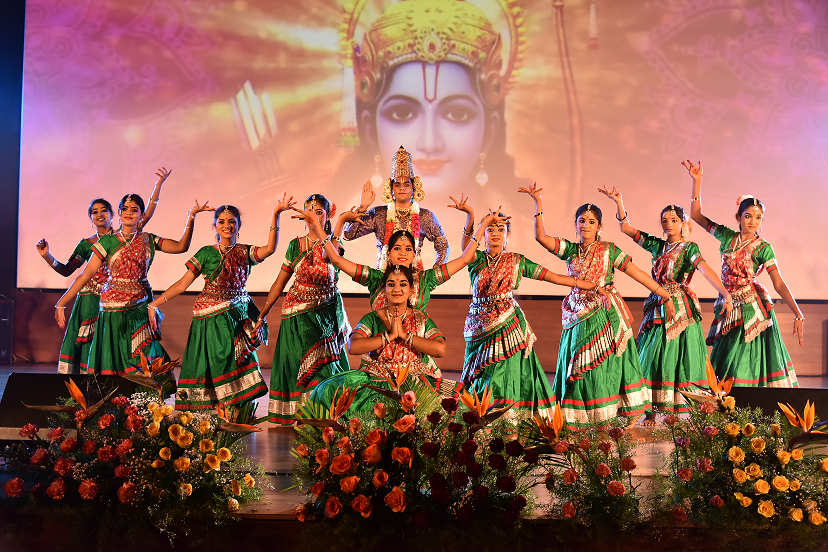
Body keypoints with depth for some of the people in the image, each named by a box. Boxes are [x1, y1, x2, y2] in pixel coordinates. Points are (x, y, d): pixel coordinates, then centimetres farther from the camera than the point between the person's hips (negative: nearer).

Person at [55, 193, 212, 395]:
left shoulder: (148, 240, 5)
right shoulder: (108, 242, -2)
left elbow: (181, 246, -5)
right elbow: (85, 275, -3)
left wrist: (191, 217, -12)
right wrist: (61, 303, -5)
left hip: (140, 308, 2)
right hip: (113, 308, -2)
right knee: (114, 360, 0)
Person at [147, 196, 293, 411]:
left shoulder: (245, 252, 5)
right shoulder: (206, 253, 2)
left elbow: (270, 248, -14)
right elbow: (182, 284, 1)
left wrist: (275, 215, -23)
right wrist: (155, 303, -5)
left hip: (236, 317, 1)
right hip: (210, 318, -1)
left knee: (236, 366, -3)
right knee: (206, 367, -3)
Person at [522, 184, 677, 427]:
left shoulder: (609, 250, -1)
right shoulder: (569, 250, 7)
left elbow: (638, 274, -2)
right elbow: (540, 236, -5)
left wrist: (666, 296, -5)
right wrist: (538, 204, -10)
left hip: (605, 316, -3)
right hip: (578, 318, 3)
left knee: (608, 366, -4)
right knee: (576, 369, 3)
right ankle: (574, 422, 8)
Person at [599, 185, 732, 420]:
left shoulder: (689, 248, -1)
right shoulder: (656, 245, 13)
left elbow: (705, 270, -19)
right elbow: (626, 228, 14)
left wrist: (725, 293, -34)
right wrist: (619, 203, 2)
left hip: (681, 309, -5)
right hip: (658, 308, 5)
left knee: (681, 357, -5)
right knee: (653, 357, 2)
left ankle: (681, 410, -2)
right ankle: (651, 412, 7)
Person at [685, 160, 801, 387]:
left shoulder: (763, 247, -6)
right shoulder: (727, 237, 5)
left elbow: (779, 284, -12)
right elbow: (696, 215, 10)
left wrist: (798, 315, -22)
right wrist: (697, 181, 3)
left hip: (752, 308, -4)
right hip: (728, 307, 4)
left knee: (751, 364, -6)